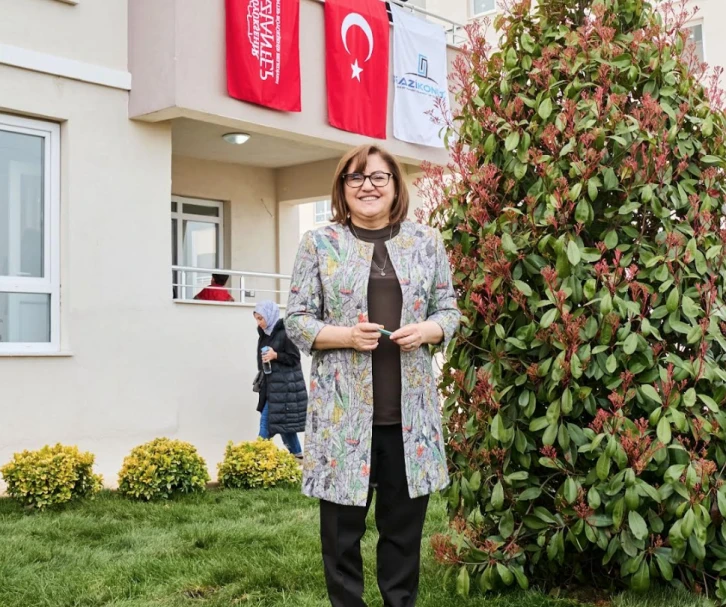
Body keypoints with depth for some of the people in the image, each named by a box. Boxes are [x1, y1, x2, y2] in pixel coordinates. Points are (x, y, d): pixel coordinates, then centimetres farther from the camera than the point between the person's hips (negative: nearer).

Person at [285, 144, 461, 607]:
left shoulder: (427, 241, 9)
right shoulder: (319, 243, 3)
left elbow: (449, 311, 12)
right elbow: (297, 321, 2)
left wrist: (426, 330, -10)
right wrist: (346, 335, -15)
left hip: (409, 409, 2)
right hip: (344, 408, -2)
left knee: (405, 525, 11)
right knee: (342, 526, 5)